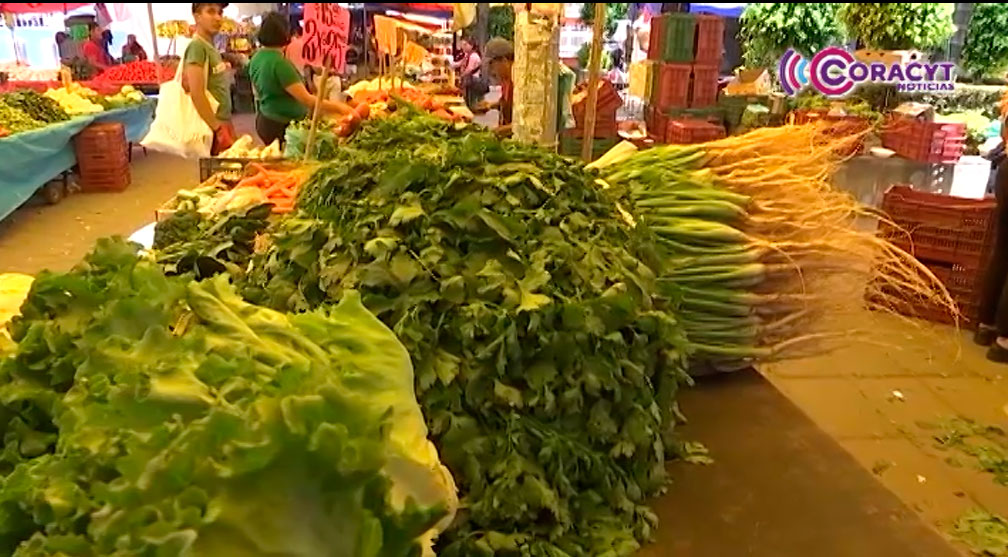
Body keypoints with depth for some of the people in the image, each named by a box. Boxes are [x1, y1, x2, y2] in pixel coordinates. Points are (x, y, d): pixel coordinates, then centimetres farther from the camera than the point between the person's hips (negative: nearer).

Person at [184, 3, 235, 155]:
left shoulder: (210, 46, 13)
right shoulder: (197, 46, -13)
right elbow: (197, 94, -21)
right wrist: (219, 129, -22)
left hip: (223, 123, 9)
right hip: (214, 128, -9)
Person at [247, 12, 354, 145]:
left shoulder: (256, 58, 4)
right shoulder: (279, 63, -23)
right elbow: (307, 100, -27)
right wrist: (338, 107, -24)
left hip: (265, 121, 9)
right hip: (283, 125, -9)